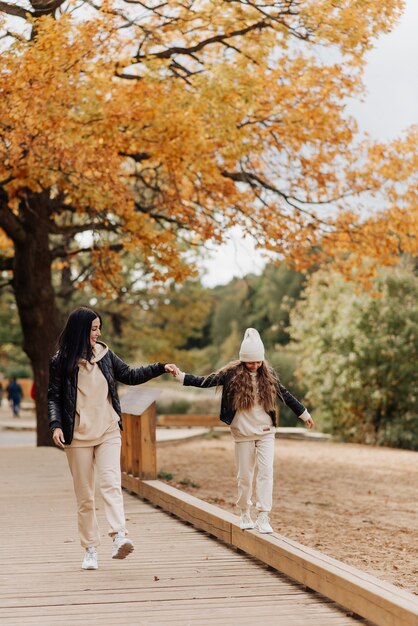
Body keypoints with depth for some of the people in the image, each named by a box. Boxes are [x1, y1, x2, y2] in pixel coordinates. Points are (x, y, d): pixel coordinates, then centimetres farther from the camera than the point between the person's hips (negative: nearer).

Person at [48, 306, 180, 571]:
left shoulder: (104, 354, 7)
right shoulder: (61, 361, -1)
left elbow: (130, 375, 18)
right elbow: (54, 397, 2)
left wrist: (161, 368, 12)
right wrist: (56, 425, -13)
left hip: (108, 432, 2)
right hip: (78, 436, -1)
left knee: (111, 483, -18)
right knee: (85, 496, 2)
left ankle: (120, 537, -29)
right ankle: (90, 549, 9)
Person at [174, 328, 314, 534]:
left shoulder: (268, 374, 2)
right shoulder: (232, 373, -6)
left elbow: (285, 395, 13)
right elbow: (205, 381, -8)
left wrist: (304, 414, 19)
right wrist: (180, 376, -18)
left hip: (266, 432, 1)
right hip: (243, 433, -1)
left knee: (265, 472, -8)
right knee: (244, 475, 6)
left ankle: (263, 517, -7)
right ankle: (245, 514, 24)